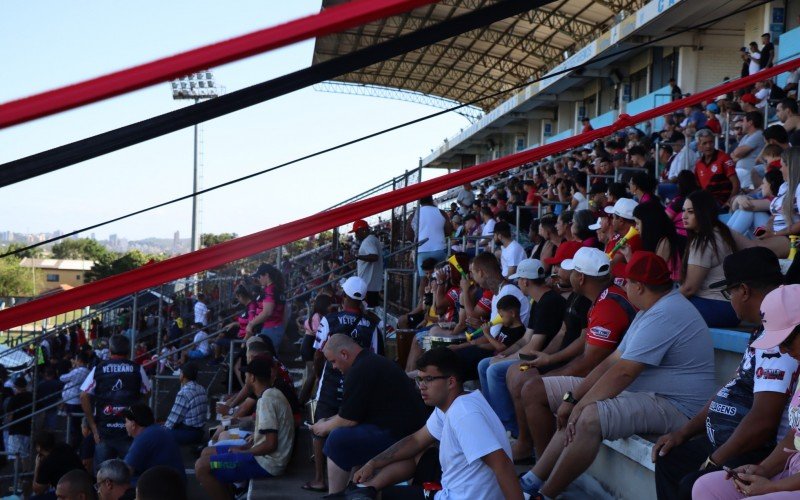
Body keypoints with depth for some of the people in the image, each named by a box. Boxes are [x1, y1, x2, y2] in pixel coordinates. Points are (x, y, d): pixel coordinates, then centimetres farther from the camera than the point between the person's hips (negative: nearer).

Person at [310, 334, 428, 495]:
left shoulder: (359, 371, -15)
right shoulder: (373, 361, 17)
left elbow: (349, 420, -11)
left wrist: (325, 427, 7)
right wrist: (330, 421, 23)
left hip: (395, 434, -11)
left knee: (337, 440, -11)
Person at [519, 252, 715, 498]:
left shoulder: (664, 316, -19)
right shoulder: (653, 310, 17)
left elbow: (622, 373, -23)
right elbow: (612, 361, 14)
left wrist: (579, 405, -14)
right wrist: (573, 399, 6)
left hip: (672, 406, -12)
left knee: (589, 417, -30)